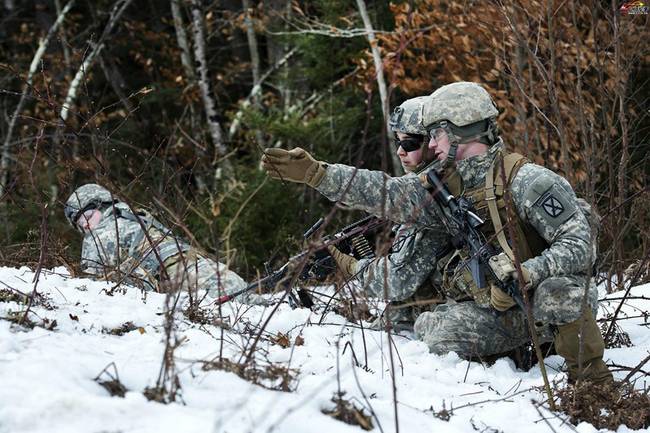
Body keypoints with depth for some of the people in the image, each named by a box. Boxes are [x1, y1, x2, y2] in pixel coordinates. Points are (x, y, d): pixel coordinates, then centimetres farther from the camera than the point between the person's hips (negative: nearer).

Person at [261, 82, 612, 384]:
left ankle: (591, 380, -18)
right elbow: (384, 193, -1)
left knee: (558, 293, -40)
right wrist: (314, 173, -8)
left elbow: (579, 245, -24)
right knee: (431, 327, -16)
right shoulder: (444, 188, 4)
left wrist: (523, 275, -36)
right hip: (498, 310, 6)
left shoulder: (524, 181, -18)